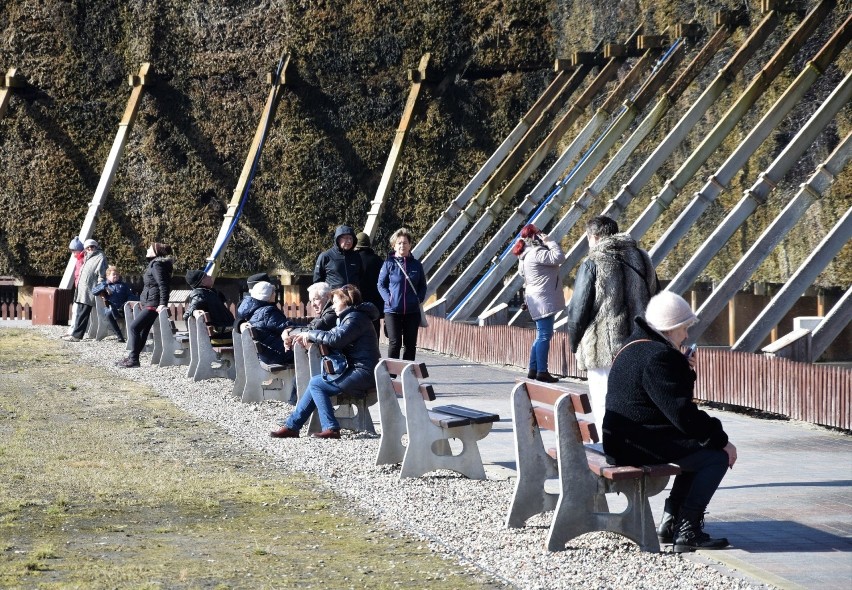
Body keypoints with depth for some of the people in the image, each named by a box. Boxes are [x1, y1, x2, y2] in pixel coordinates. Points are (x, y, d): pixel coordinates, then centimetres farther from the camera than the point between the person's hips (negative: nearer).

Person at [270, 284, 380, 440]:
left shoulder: (355, 318, -13)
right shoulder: (350, 317, 21)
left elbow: (336, 339, -25)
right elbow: (334, 334, 19)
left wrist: (311, 334, -12)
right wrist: (310, 338, 3)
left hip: (362, 373, -10)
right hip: (358, 372, 10)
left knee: (316, 383, -10)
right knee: (315, 383, 7)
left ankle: (331, 429, -10)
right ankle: (292, 426, 8)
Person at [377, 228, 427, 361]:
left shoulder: (416, 265, 6)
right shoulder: (389, 264, -1)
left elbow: (423, 285, 14)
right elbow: (381, 284, 3)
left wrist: (419, 299, -3)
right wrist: (388, 299, -10)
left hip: (412, 311, 3)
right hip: (392, 310, -3)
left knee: (410, 344, 8)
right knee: (395, 343, -5)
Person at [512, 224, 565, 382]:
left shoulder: (526, 254, 14)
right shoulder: (536, 253, -18)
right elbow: (559, 257, -24)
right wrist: (549, 241, -11)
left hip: (538, 299, 11)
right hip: (543, 299, -11)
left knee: (541, 335, 16)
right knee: (545, 335, -8)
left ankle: (533, 369, 18)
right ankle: (542, 371, -8)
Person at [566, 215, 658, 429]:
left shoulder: (592, 264, -6)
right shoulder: (643, 259, 12)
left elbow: (578, 310, -6)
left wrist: (575, 345, 7)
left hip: (604, 349, -6)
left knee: (605, 408, -2)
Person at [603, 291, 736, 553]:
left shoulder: (635, 347, 16)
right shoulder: (656, 356, -18)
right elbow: (681, 412, -22)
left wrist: (685, 371, 9)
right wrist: (721, 440, -13)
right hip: (642, 447, -11)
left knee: (700, 450, 25)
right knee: (717, 457, -9)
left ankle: (670, 521, 22)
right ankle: (686, 532, -9)